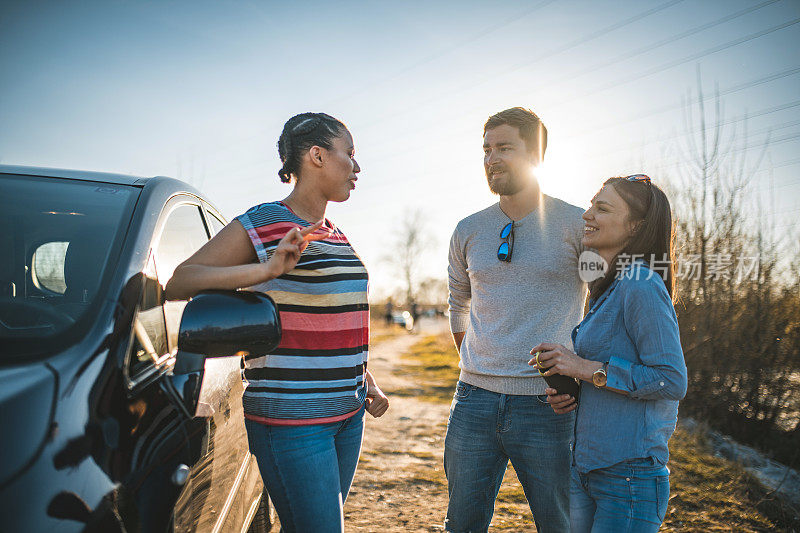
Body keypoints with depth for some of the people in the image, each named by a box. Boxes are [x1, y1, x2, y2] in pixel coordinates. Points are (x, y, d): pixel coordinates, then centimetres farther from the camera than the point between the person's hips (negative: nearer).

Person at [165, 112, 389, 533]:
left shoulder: (334, 235, 15)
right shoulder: (259, 227, -9)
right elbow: (177, 283, -15)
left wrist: (366, 382, 16)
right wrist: (265, 270, -27)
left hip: (347, 412, 8)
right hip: (290, 418, -8)